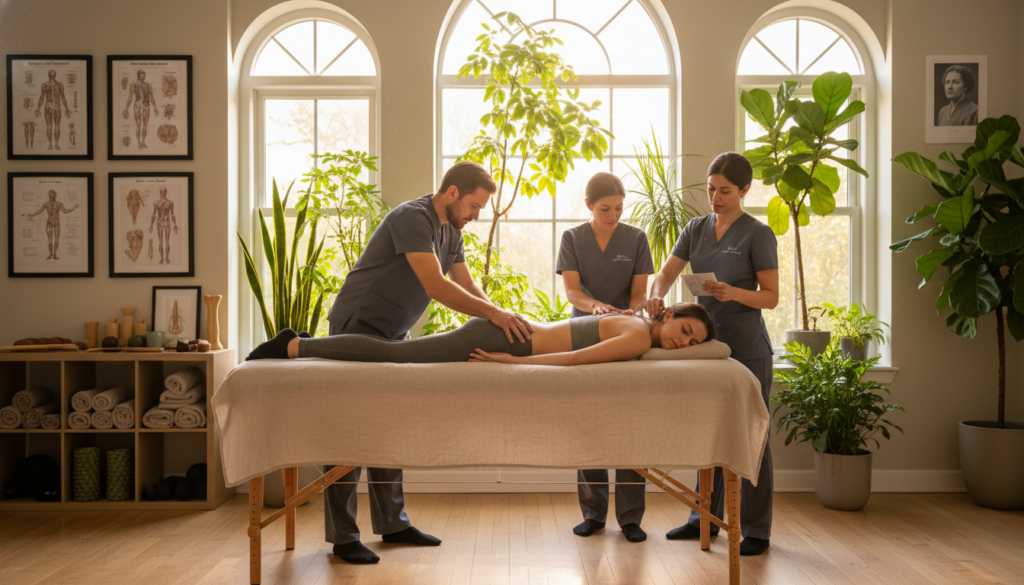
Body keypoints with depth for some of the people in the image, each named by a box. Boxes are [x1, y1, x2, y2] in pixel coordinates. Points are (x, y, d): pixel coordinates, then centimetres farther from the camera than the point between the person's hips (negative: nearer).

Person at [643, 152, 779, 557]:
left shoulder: (758, 234, -7)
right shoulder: (697, 228, 9)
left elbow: (771, 297, -8)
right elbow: (667, 273, 5)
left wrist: (734, 293, -26)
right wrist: (656, 295, -17)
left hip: (746, 348, -5)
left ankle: (756, 530, 14)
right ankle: (705, 518, 25)